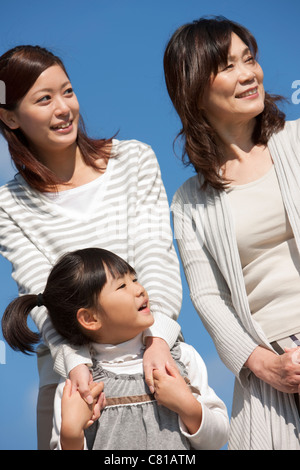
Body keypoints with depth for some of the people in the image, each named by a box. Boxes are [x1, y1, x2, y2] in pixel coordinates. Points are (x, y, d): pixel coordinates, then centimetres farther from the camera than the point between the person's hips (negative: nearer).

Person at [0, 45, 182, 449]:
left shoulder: (134, 159, 3)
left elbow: (156, 256, -5)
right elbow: (42, 293, -7)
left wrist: (158, 336, -20)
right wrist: (75, 363, -23)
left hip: (155, 359, 1)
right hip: (70, 377, 0)